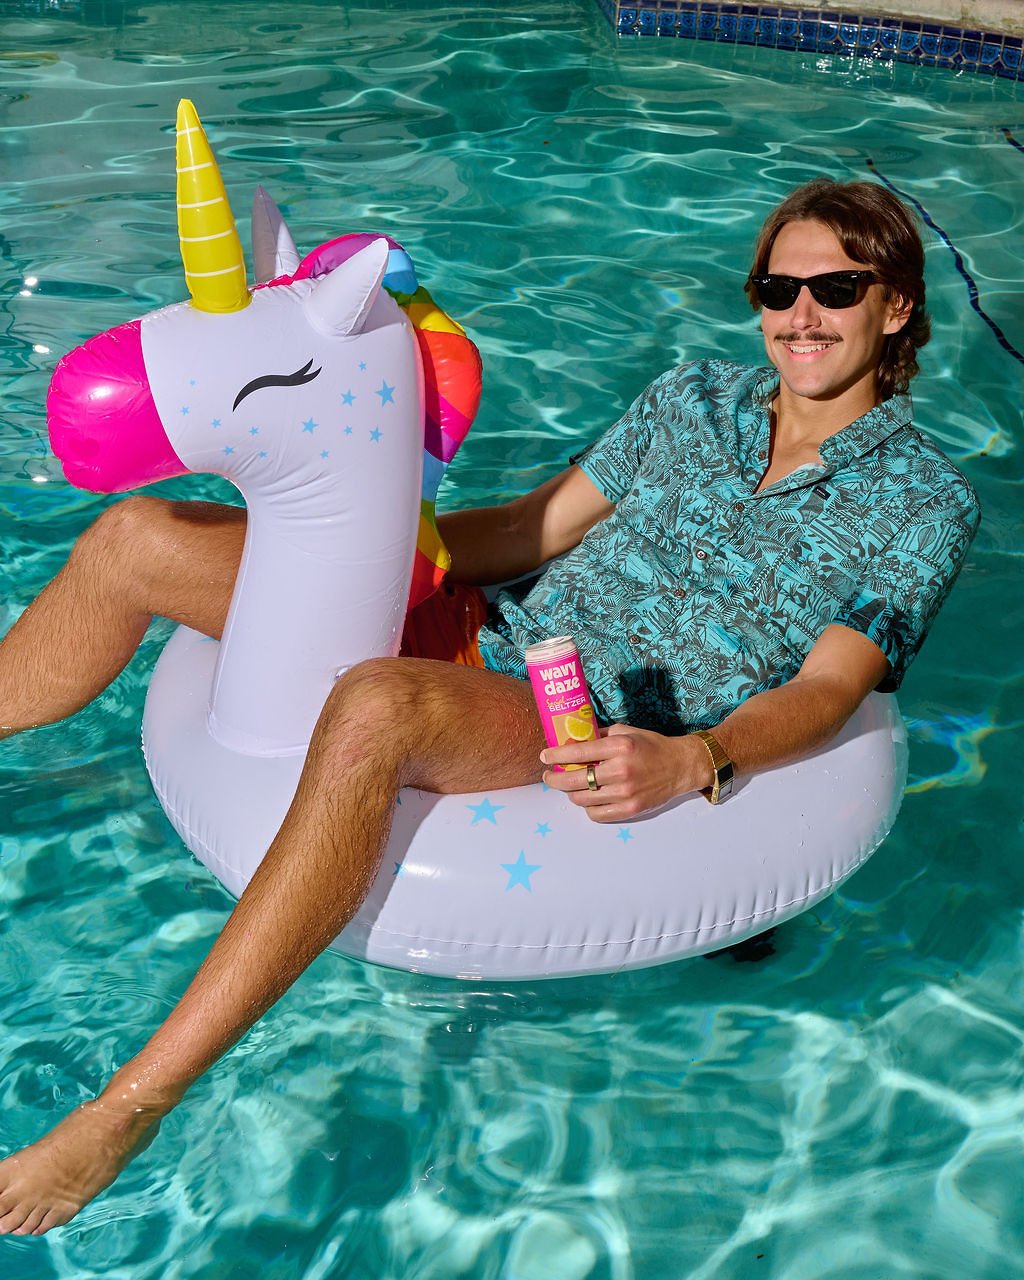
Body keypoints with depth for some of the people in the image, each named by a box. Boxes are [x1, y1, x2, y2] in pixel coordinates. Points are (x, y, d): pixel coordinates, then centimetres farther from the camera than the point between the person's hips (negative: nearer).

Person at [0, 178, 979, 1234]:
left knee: (373, 708, -41)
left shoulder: (926, 501, 4)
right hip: (495, 640, 7)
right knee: (135, 536, -5)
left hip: (602, 742, -6)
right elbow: (535, 525, 17)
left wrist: (691, 761, -28)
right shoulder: (696, 397, 17)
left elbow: (828, 687, -7)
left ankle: (129, 1107, -33)